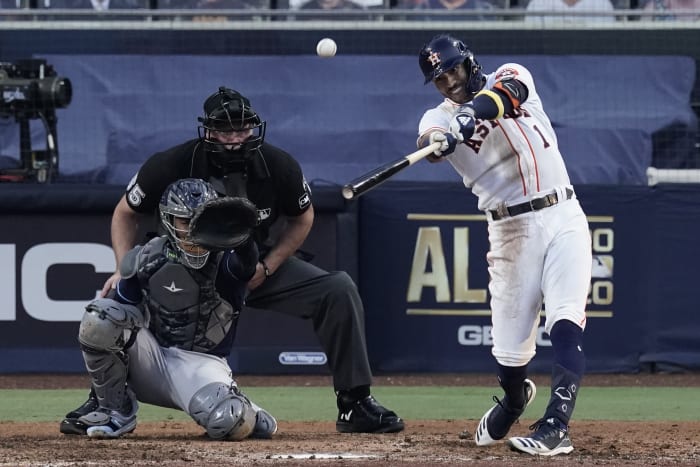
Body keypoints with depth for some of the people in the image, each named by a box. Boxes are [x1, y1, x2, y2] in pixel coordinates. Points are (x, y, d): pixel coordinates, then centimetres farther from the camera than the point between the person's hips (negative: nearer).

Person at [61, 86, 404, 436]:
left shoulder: (279, 167, -19)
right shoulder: (172, 166, -24)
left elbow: (302, 217, 1)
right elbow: (126, 213, -7)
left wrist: (268, 267, -12)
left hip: (259, 265, 1)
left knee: (339, 290, -18)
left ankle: (355, 404, -8)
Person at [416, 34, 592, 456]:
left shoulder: (511, 76, 4)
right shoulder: (440, 117, 2)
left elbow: (506, 91, -21)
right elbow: (429, 142, -23)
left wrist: (473, 111, -42)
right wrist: (437, 142, -48)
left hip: (564, 219, -1)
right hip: (511, 230, 1)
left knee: (565, 325, -18)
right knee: (510, 350, 3)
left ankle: (556, 427, -24)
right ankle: (514, 398, 36)